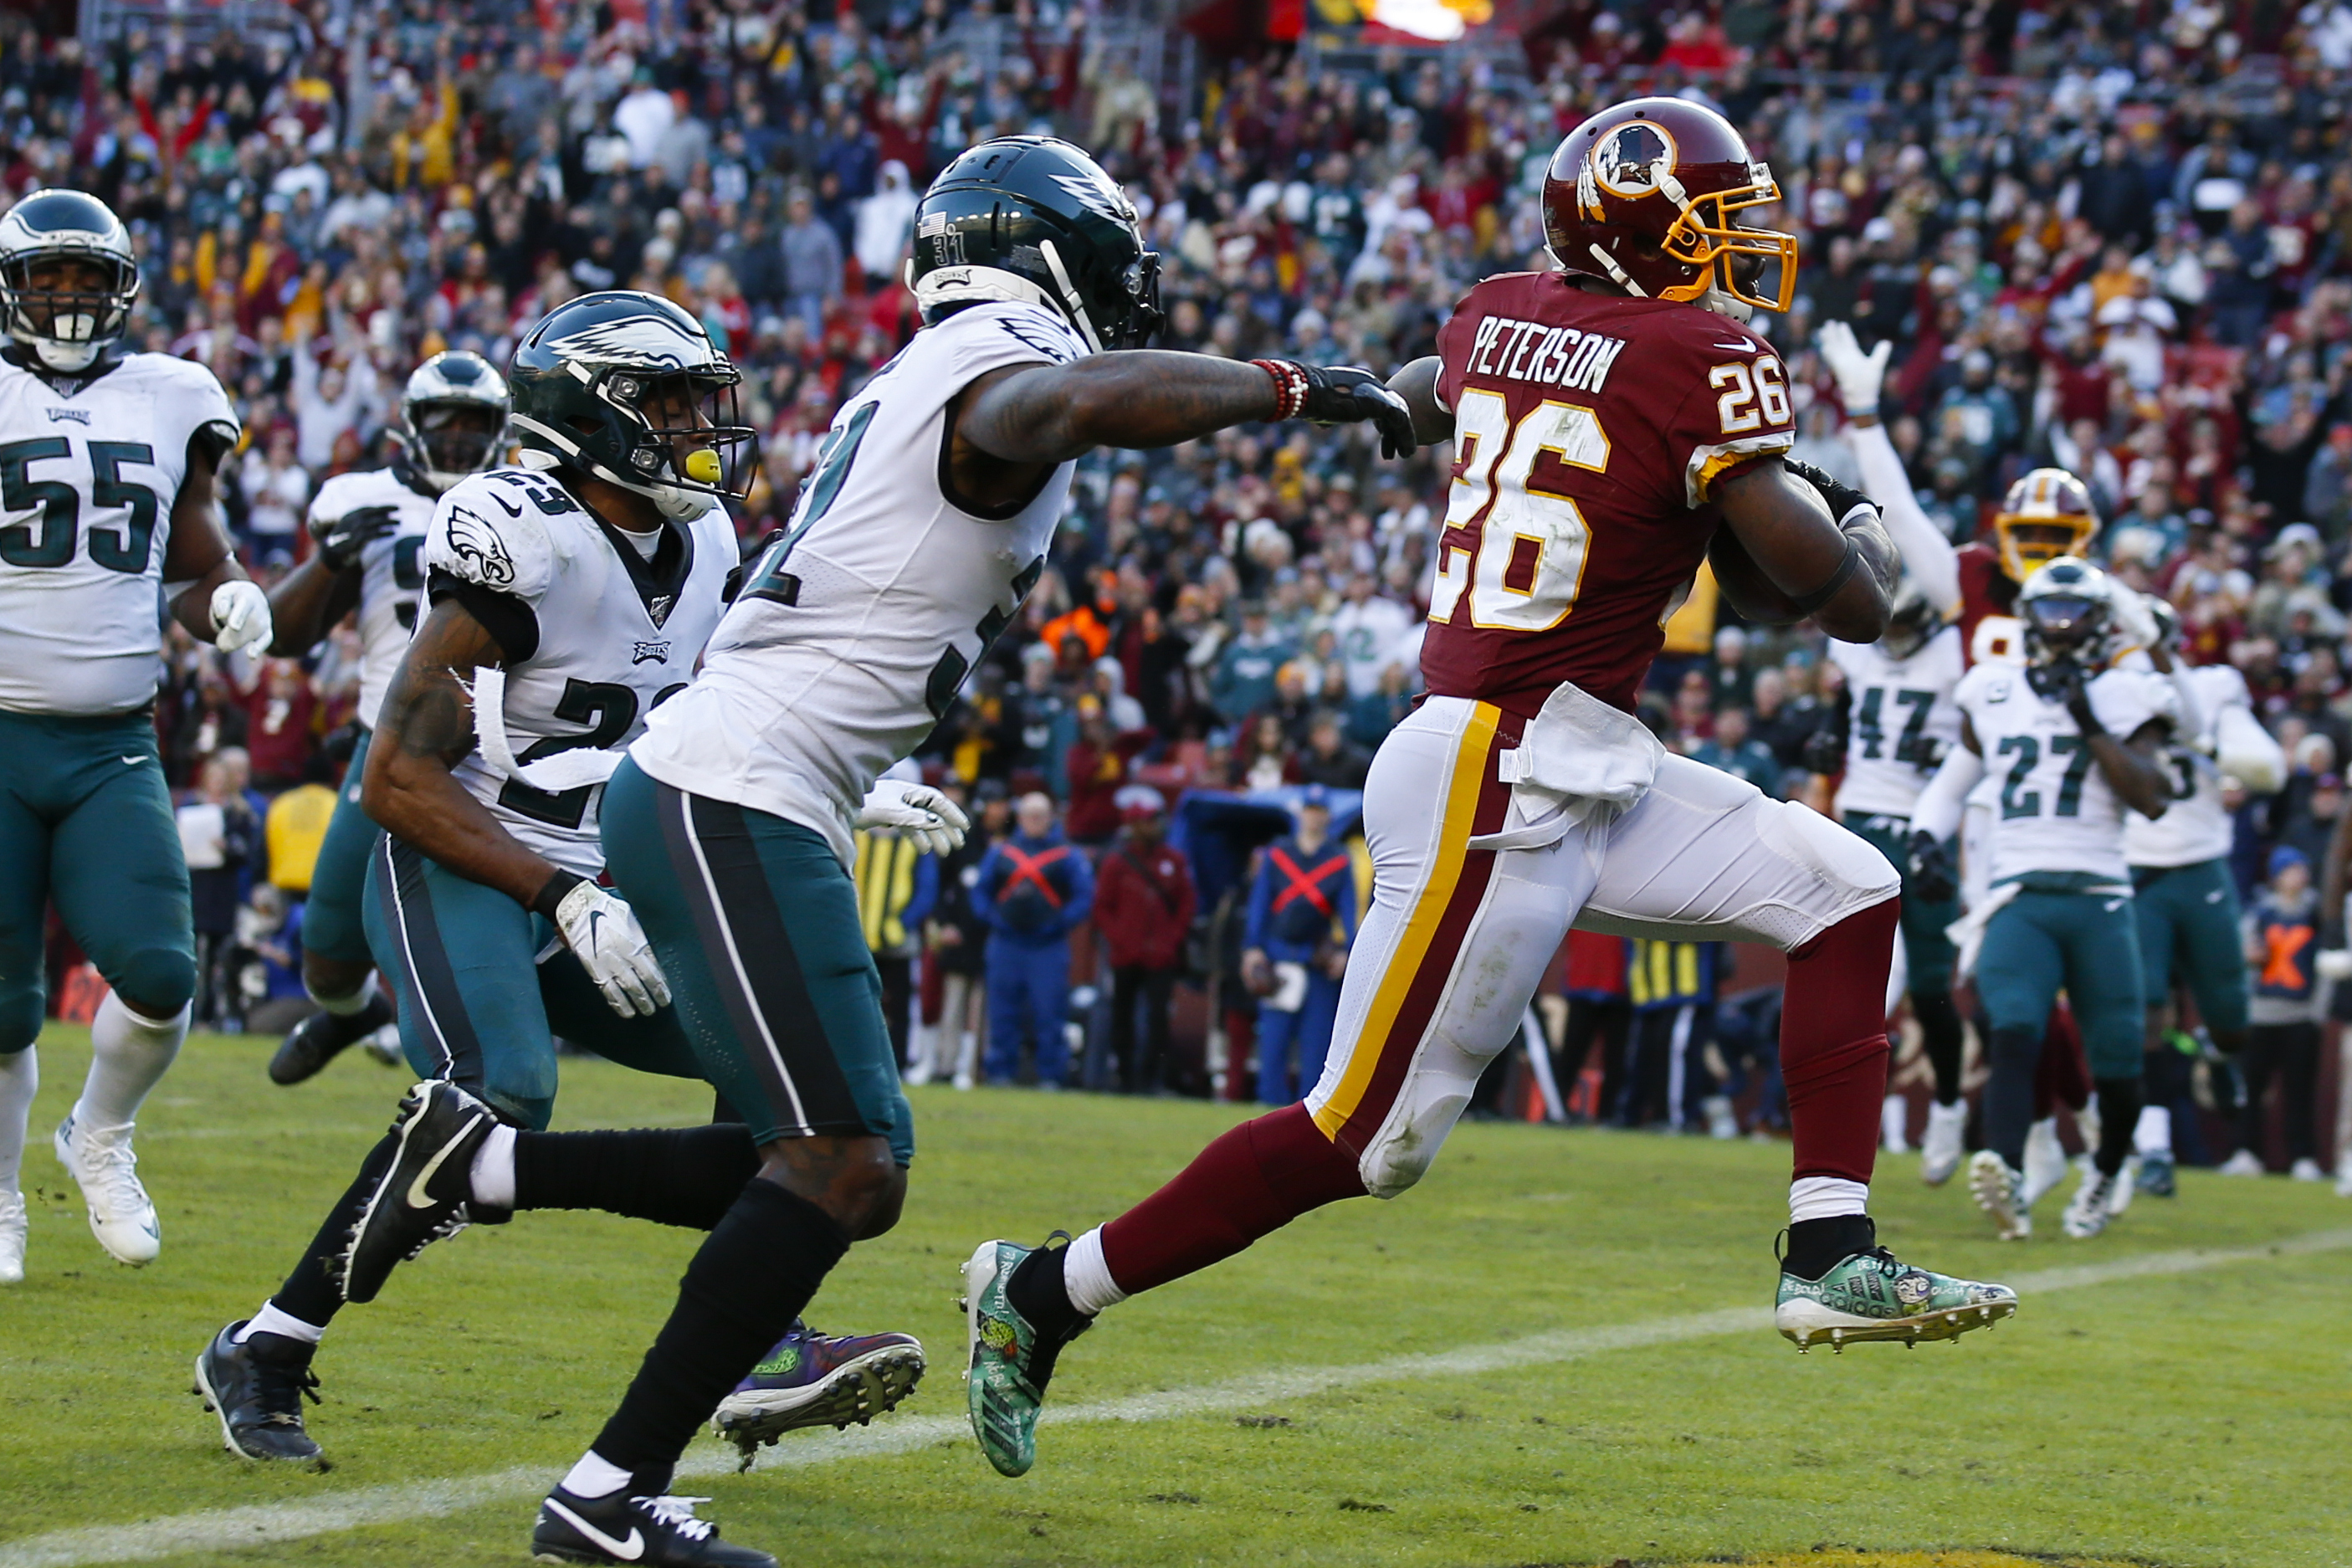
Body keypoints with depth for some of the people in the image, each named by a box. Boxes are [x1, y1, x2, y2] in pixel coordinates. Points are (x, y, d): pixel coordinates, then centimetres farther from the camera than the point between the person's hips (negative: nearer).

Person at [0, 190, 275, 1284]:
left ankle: (100, 1139, 16)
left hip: (113, 749, 2)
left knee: (158, 976, -13)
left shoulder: (171, 404, 10)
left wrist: (227, 604, -2)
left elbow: (196, 569, 20)